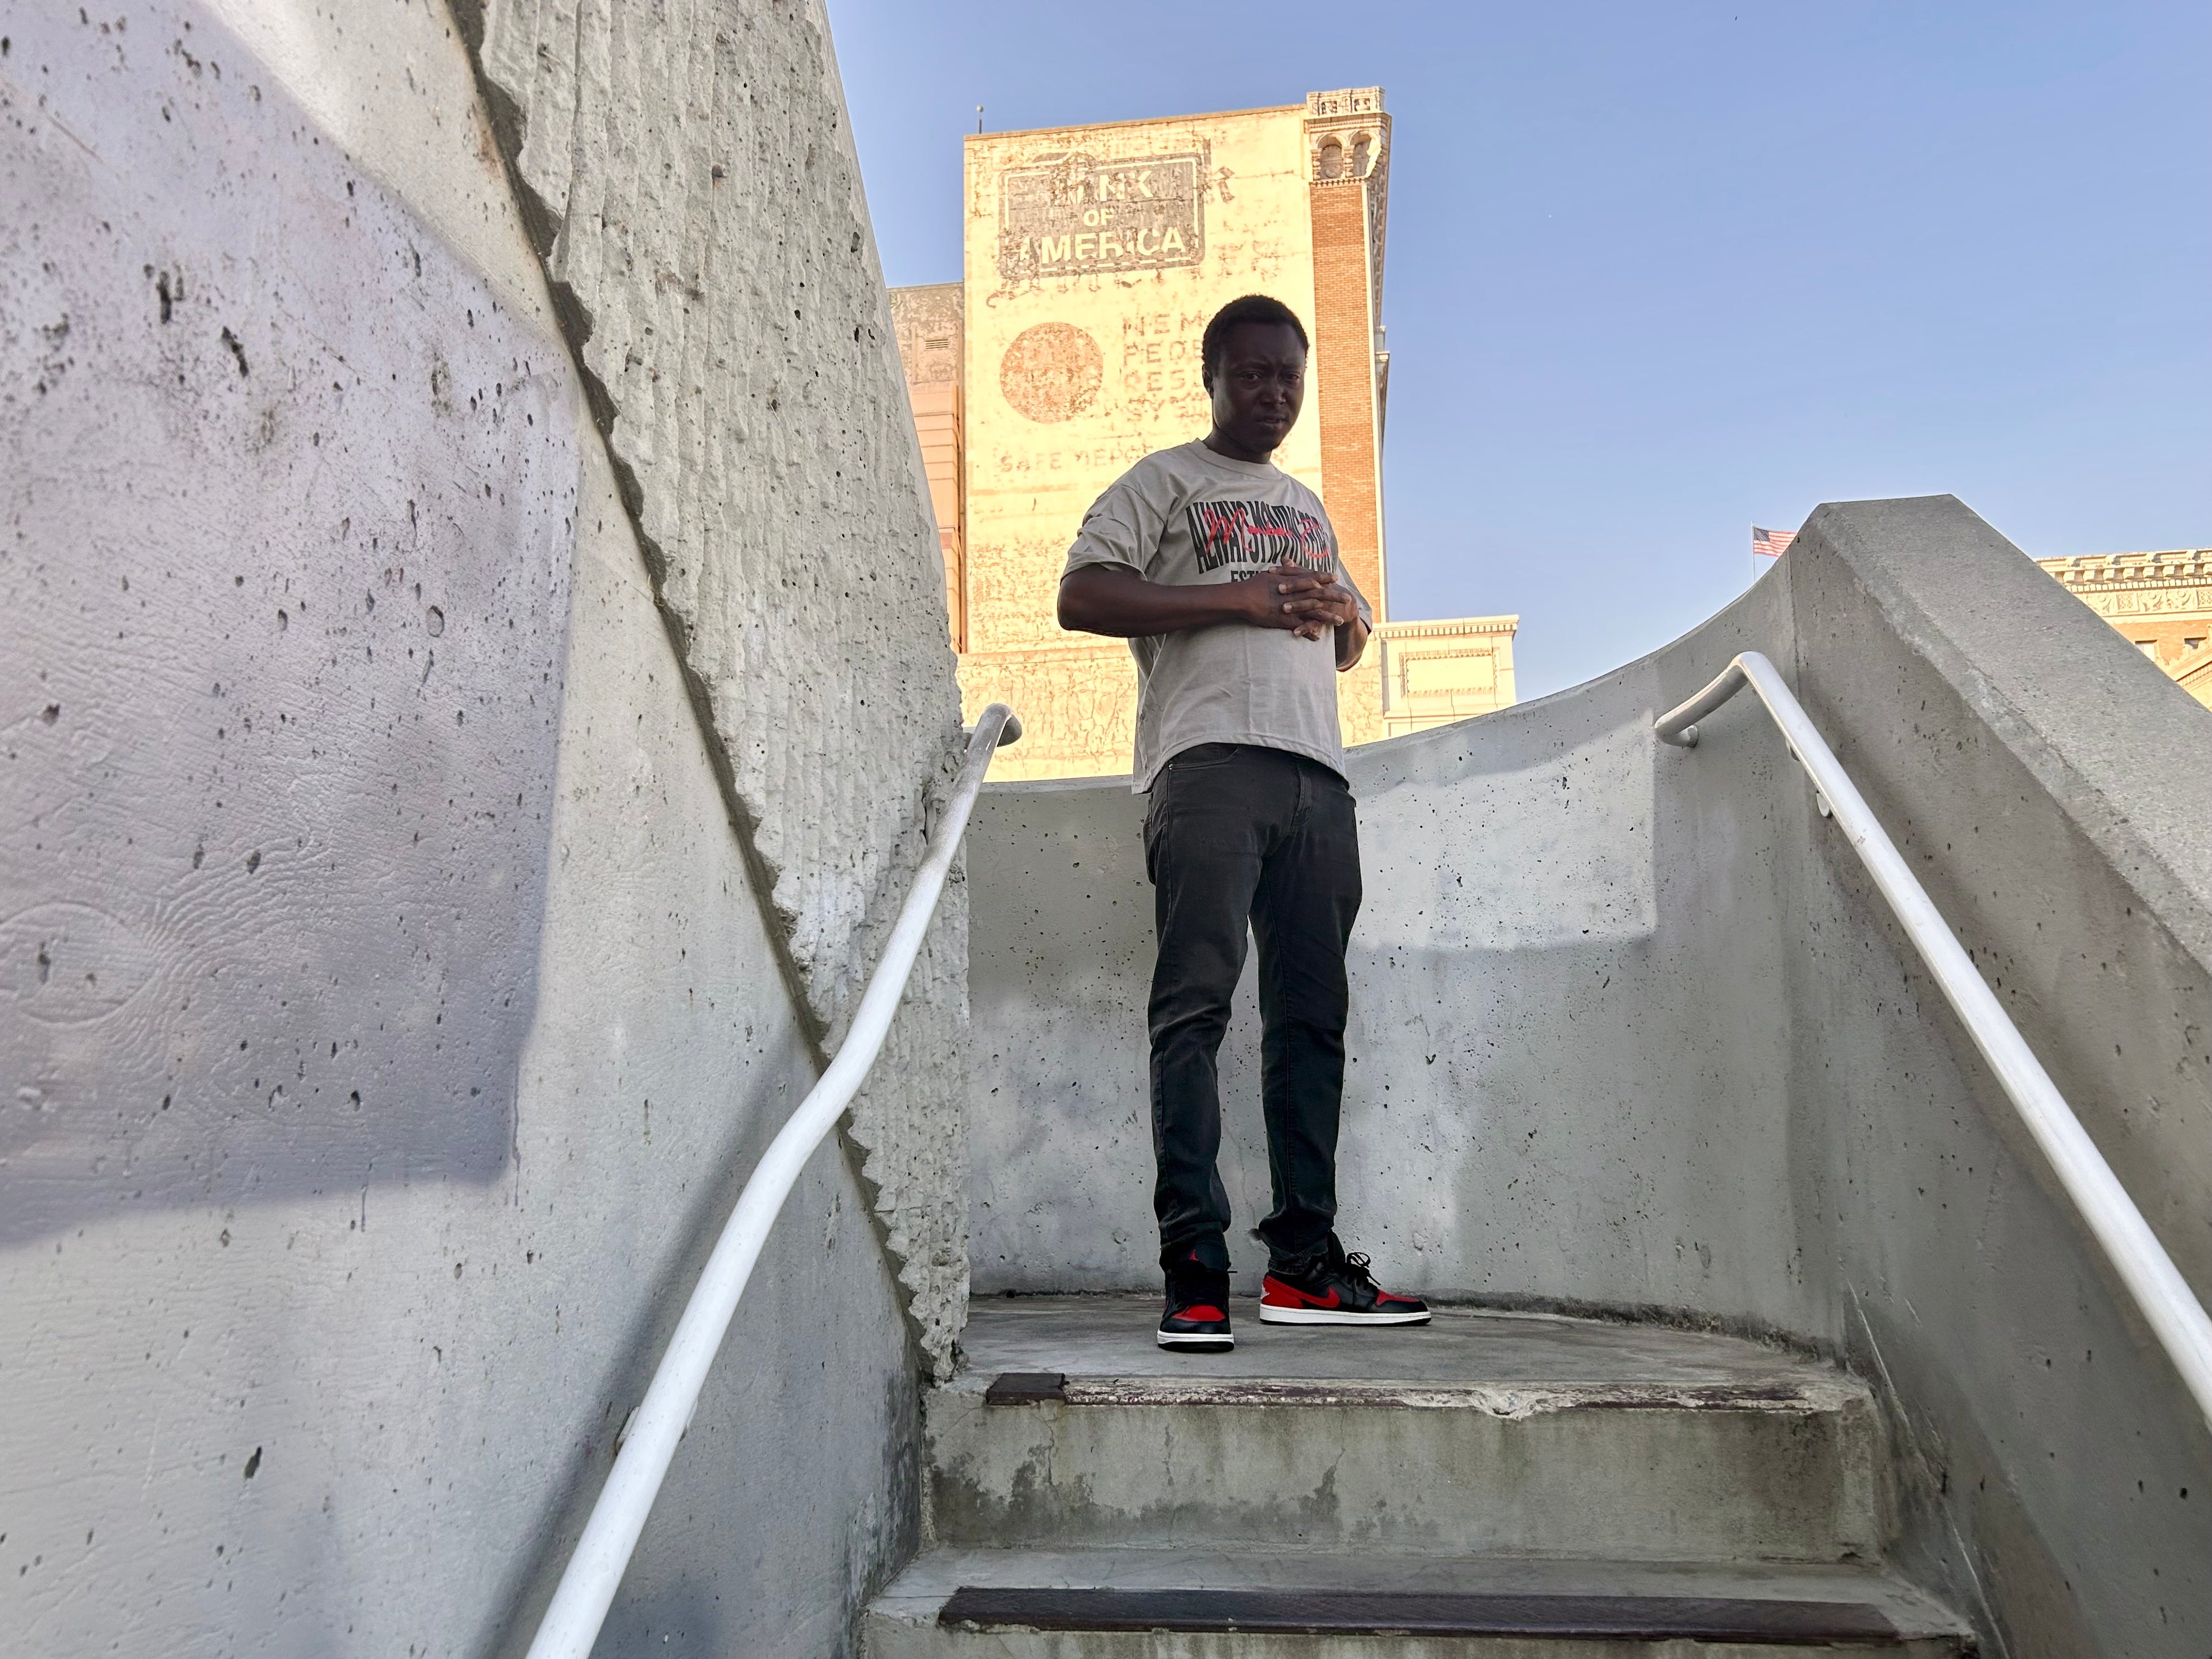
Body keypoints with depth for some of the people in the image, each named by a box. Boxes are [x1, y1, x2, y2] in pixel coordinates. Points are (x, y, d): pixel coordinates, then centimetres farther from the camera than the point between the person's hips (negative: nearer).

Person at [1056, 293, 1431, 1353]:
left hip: (1317, 775, 6)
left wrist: (1340, 613, 10)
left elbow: (1349, 647, 35)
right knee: (1195, 1006, -12)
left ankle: (1305, 1263, 7)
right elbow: (1082, 597, -3)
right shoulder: (1164, 481, 12)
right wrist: (1237, 598, -9)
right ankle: (1195, 1266, -11)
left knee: (1310, 1016, 2)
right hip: (1208, 761, -6)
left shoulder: (1308, 506, 31)